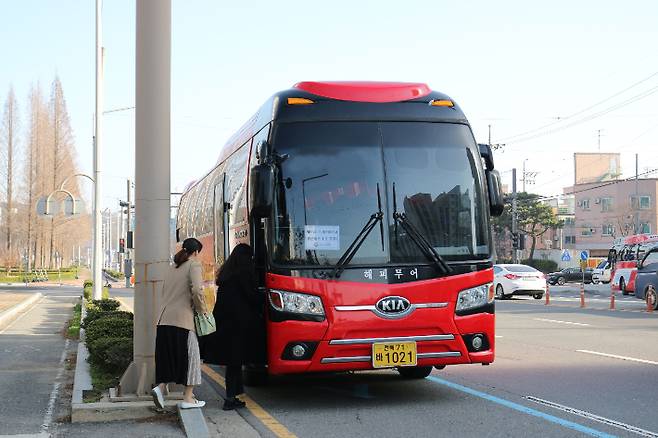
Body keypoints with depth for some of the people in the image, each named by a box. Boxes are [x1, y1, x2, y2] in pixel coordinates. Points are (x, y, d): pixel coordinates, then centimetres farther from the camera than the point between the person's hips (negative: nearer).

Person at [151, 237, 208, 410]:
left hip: (165, 319, 7)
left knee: (168, 356, 15)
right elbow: (197, 290, -18)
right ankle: (188, 398, 9)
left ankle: (160, 387, -4)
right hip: (183, 319, -7)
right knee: (190, 357, 5)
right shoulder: (194, 265, -3)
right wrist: (202, 309, -2)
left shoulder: (173, 267, 19)